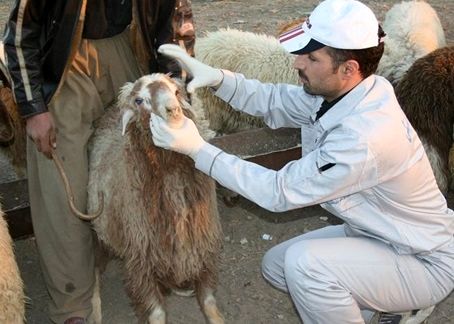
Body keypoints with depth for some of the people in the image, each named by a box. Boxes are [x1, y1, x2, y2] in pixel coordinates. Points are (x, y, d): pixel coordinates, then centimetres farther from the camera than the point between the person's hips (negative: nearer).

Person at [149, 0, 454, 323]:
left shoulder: (365, 138, -37)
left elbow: (280, 191, -29)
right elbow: (274, 101, 0)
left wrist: (197, 148, -27)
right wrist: (215, 77, -18)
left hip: (426, 263, -8)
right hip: (377, 235, 9)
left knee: (305, 262, -30)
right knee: (276, 266, 12)